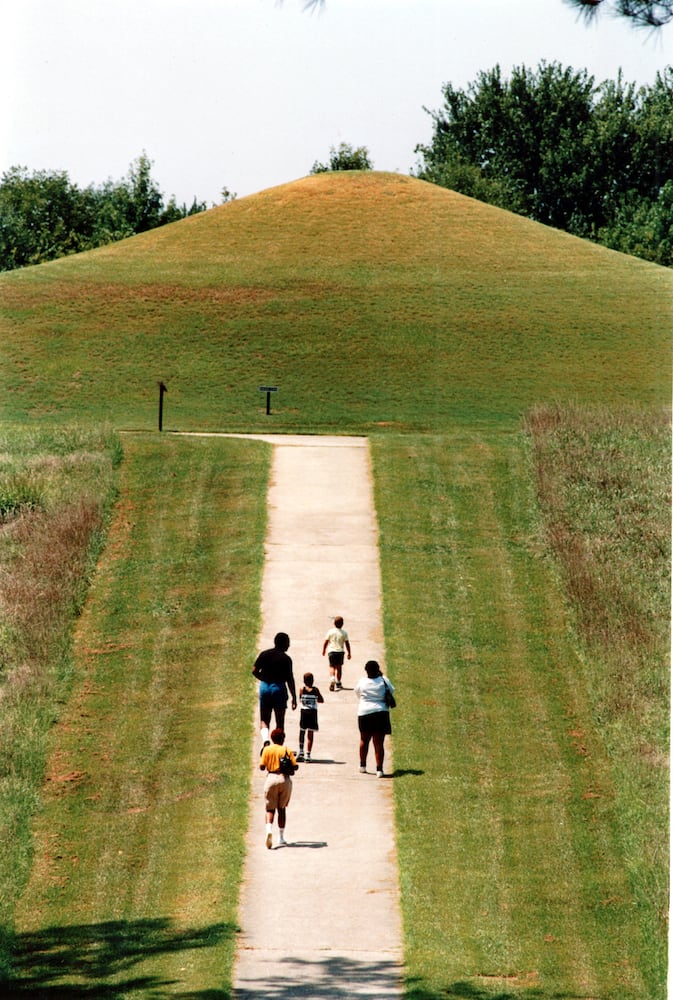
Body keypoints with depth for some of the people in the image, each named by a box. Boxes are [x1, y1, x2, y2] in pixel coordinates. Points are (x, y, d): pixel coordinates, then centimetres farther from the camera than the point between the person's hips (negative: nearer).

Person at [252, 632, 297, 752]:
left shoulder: (264, 655, 2)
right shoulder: (286, 659, -8)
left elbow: (255, 671, 1)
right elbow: (290, 680, -9)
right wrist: (294, 698, -4)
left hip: (265, 687, 3)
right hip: (279, 687, -3)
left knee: (264, 720, 10)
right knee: (280, 722, 8)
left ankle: (265, 740, -16)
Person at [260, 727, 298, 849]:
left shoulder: (267, 750, -1)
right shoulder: (287, 750, 0)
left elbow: (262, 767, -5)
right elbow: (295, 766, -3)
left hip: (271, 778, -1)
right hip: (285, 779, 1)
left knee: (270, 809, 3)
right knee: (282, 808, 14)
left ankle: (269, 829, -25)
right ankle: (281, 838, 15)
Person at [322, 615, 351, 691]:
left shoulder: (330, 632, -4)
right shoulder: (344, 633, -4)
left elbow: (326, 642, 0)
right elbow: (347, 644, -2)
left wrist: (324, 650, 15)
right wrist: (349, 653, 7)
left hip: (331, 651, 0)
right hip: (340, 651, 0)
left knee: (332, 666, 7)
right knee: (339, 667, 10)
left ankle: (332, 678, -19)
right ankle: (338, 683, 13)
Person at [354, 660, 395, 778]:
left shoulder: (361, 682, -4)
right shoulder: (383, 681, -7)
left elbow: (357, 692, 13)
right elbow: (391, 691, 8)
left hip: (364, 713, 1)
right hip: (381, 713, -1)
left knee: (364, 740, 21)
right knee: (379, 743, 0)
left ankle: (362, 765, 31)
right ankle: (379, 769, -6)